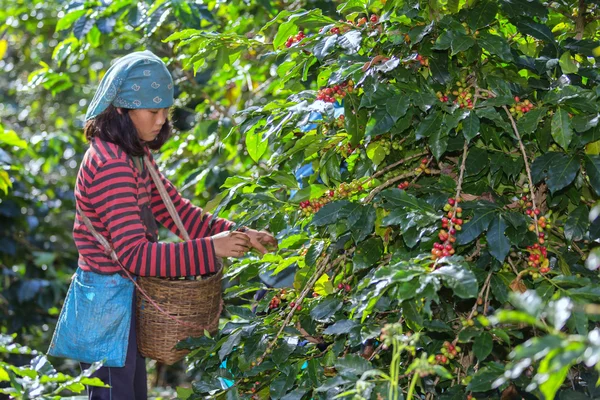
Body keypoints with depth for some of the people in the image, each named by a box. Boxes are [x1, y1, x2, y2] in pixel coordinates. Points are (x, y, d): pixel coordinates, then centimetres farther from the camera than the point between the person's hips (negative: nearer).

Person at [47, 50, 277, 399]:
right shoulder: (110, 166, -24)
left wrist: (238, 235, -4)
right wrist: (210, 249, -28)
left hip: (125, 296, 10)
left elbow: (177, 211, 8)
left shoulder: (135, 155, 7)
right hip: (108, 301, -10)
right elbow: (136, 255, -27)